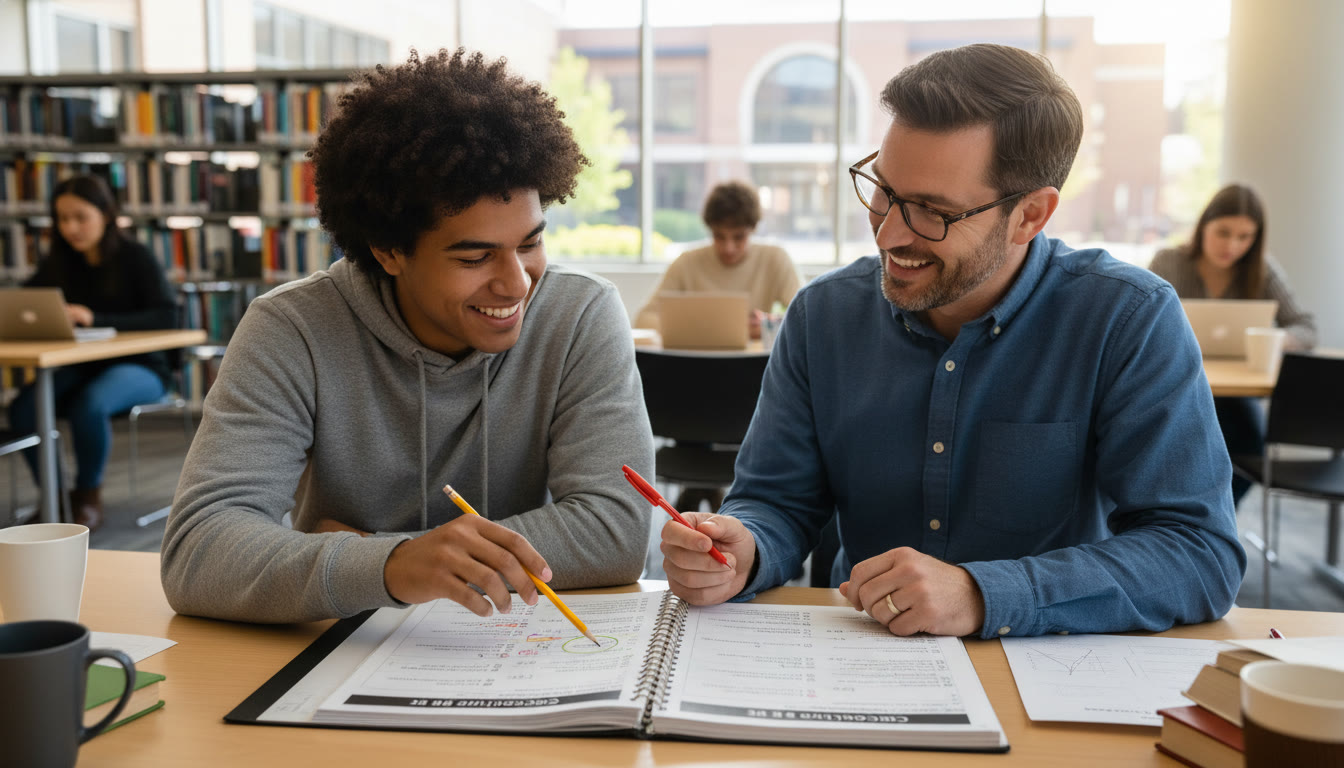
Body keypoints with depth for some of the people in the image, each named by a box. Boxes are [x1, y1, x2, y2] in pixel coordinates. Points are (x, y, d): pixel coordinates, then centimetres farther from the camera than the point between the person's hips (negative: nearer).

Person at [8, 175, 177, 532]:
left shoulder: (135, 257, -8)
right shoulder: (58, 262, 8)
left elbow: (166, 316, -19)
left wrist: (96, 319, -28)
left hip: (137, 367, -5)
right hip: (80, 367, 5)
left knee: (90, 405, -36)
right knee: (23, 408, -25)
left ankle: (88, 497, -12)